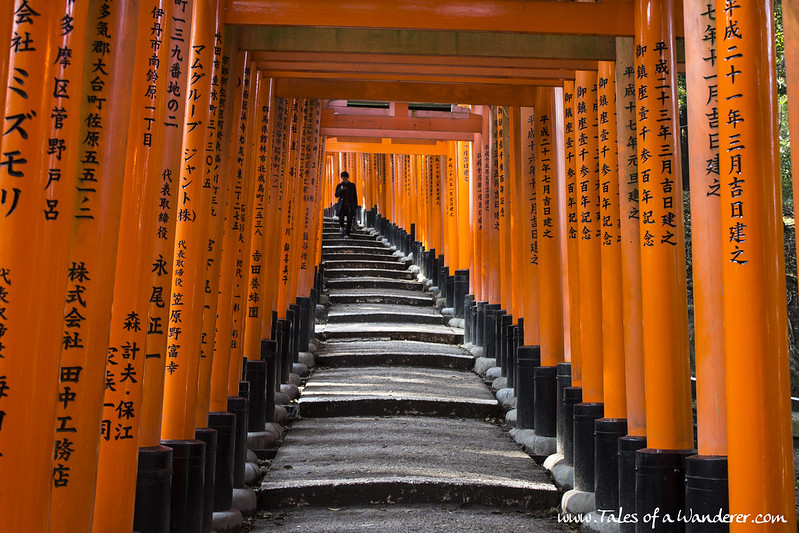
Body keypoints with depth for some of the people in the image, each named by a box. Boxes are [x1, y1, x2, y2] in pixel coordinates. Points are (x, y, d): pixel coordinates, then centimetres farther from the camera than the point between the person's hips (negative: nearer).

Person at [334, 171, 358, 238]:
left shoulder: (352, 185, 7)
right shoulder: (339, 185, 6)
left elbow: (355, 196, 11)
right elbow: (336, 195, 4)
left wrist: (356, 206, 7)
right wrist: (341, 190, -14)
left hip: (350, 206, 0)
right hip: (342, 206, 0)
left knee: (349, 220, -7)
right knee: (341, 220, -6)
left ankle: (347, 234, -1)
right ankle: (342, 226, 27)